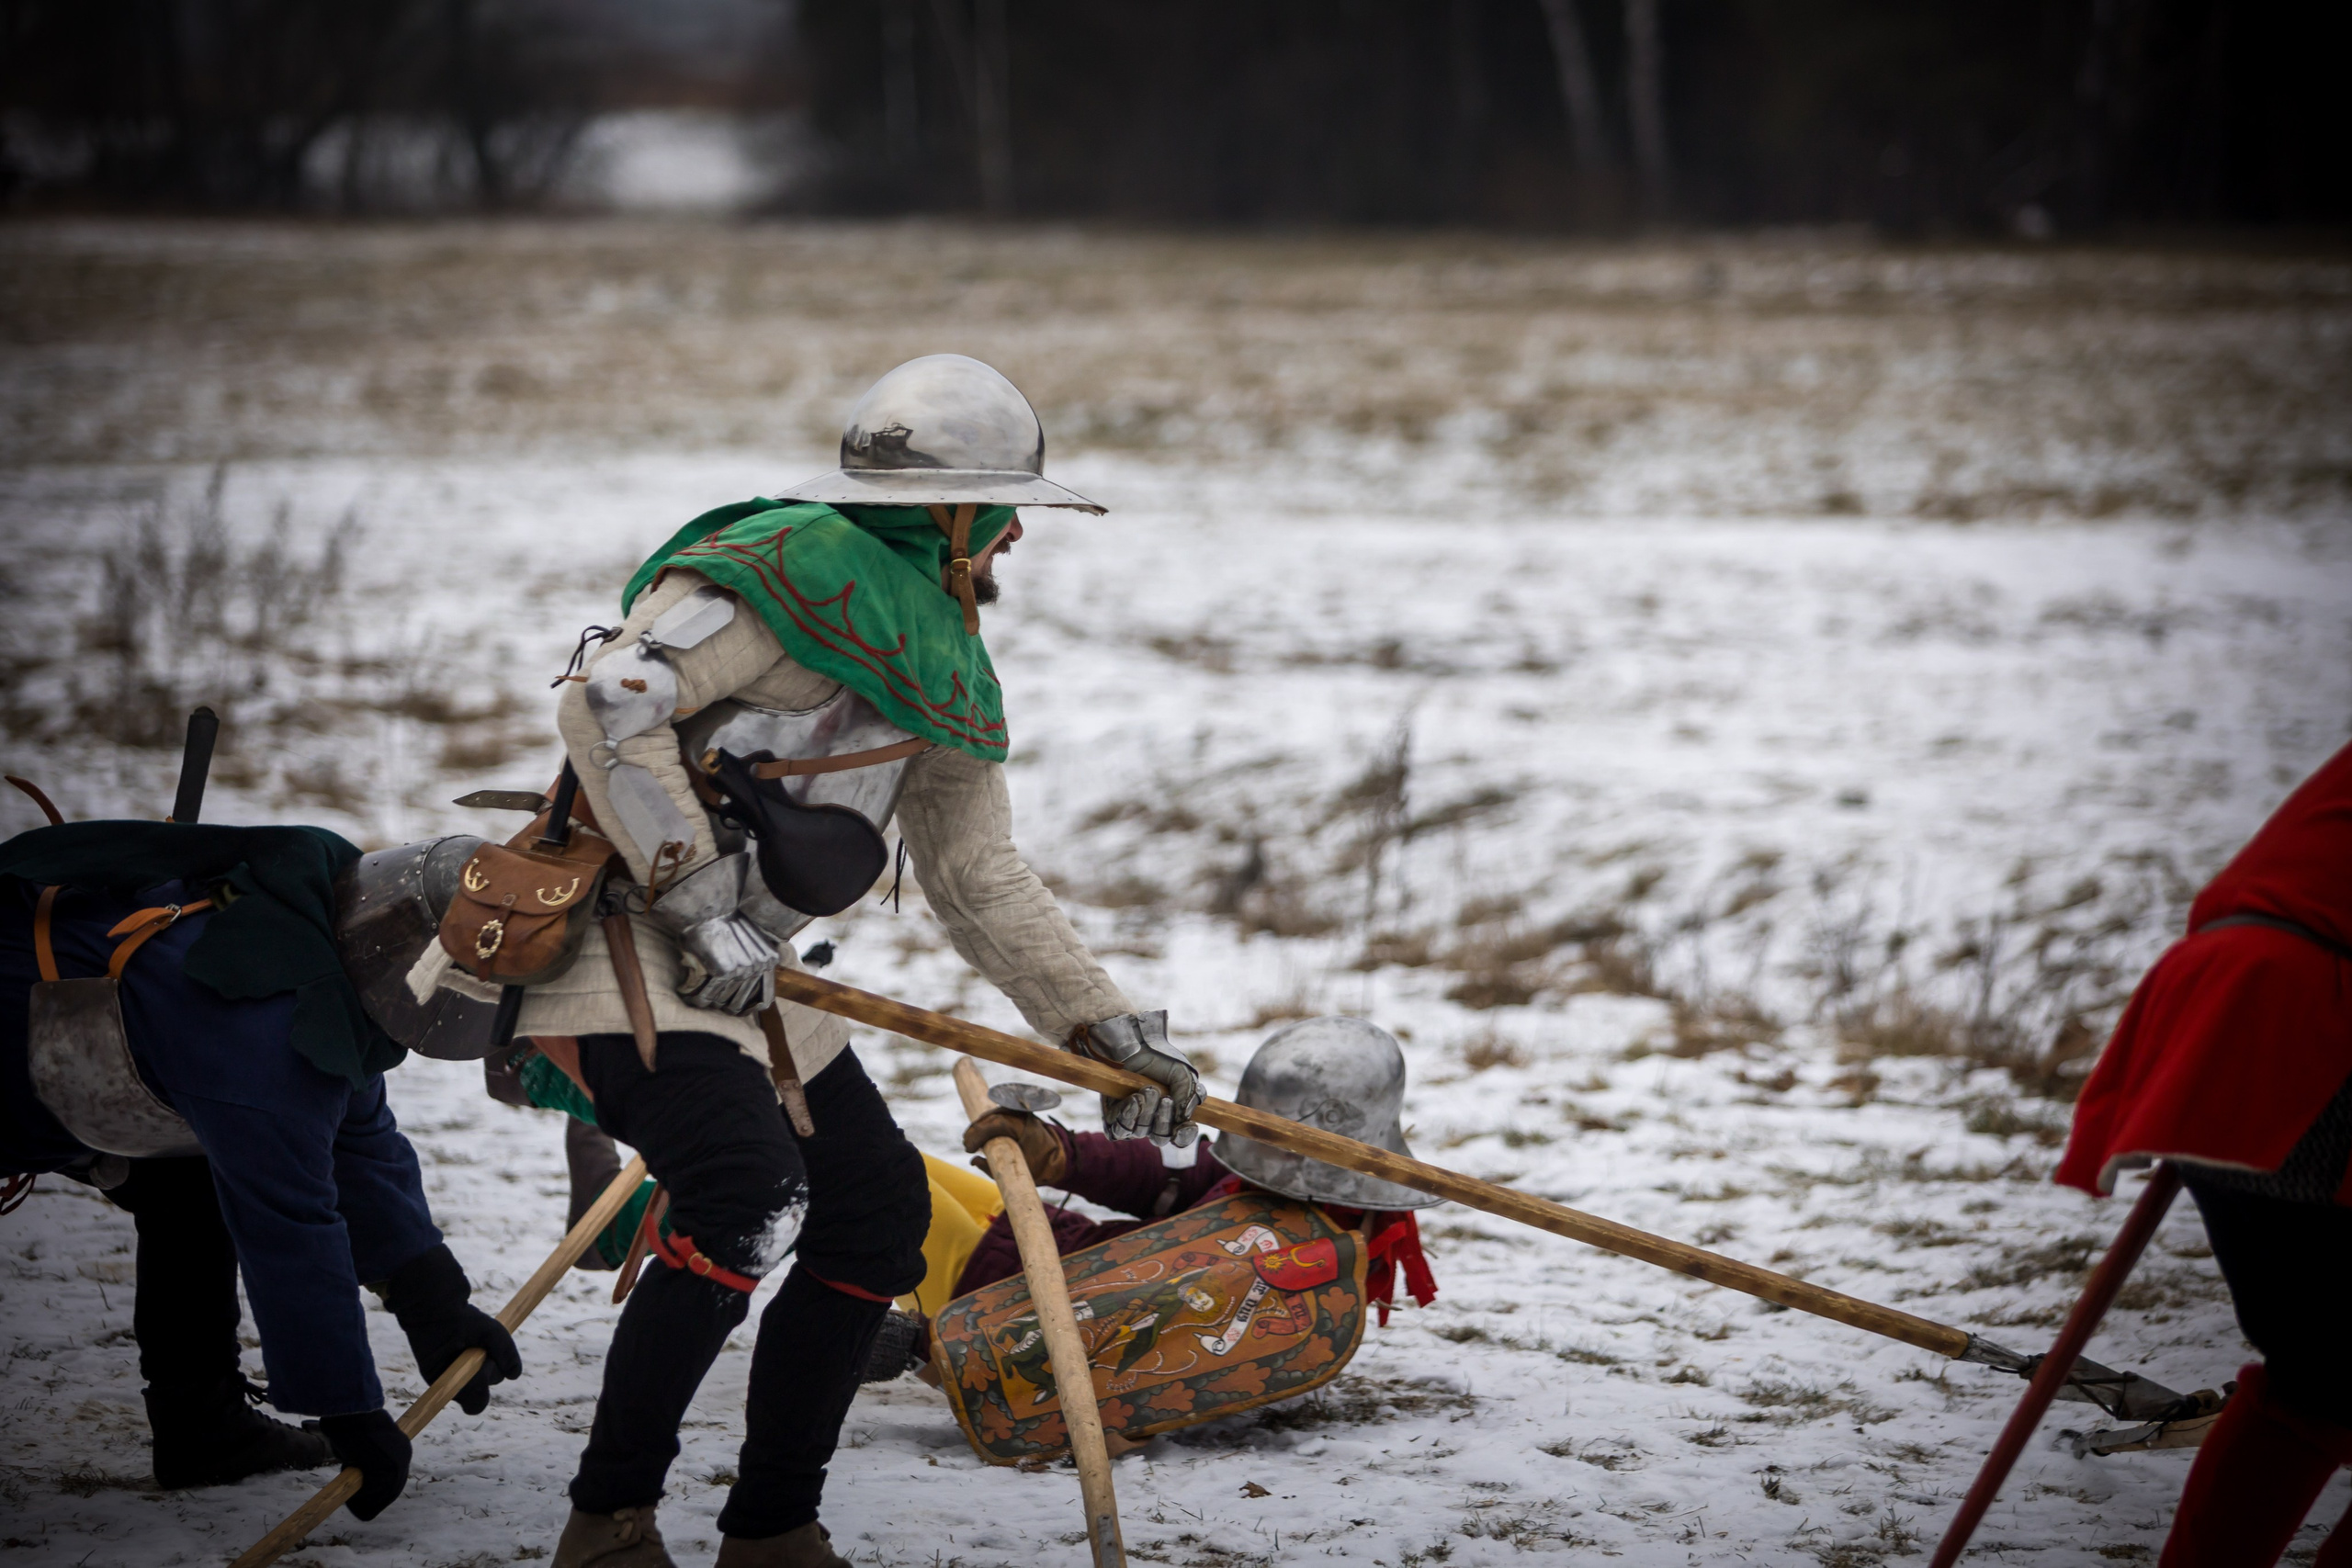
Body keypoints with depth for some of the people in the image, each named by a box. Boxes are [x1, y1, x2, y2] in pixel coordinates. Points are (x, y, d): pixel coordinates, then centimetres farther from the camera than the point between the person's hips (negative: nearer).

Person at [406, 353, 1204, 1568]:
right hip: (614, 934, -10)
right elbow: (606, 706, -22)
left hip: (743, 972, 10)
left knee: (879, 1212, 7)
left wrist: (1112, 1034, 12)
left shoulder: (944, 670, 15)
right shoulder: (790, 567, -14)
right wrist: (695, 903, -21)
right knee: (745, 1192, -26)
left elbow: (982, 880, 19)